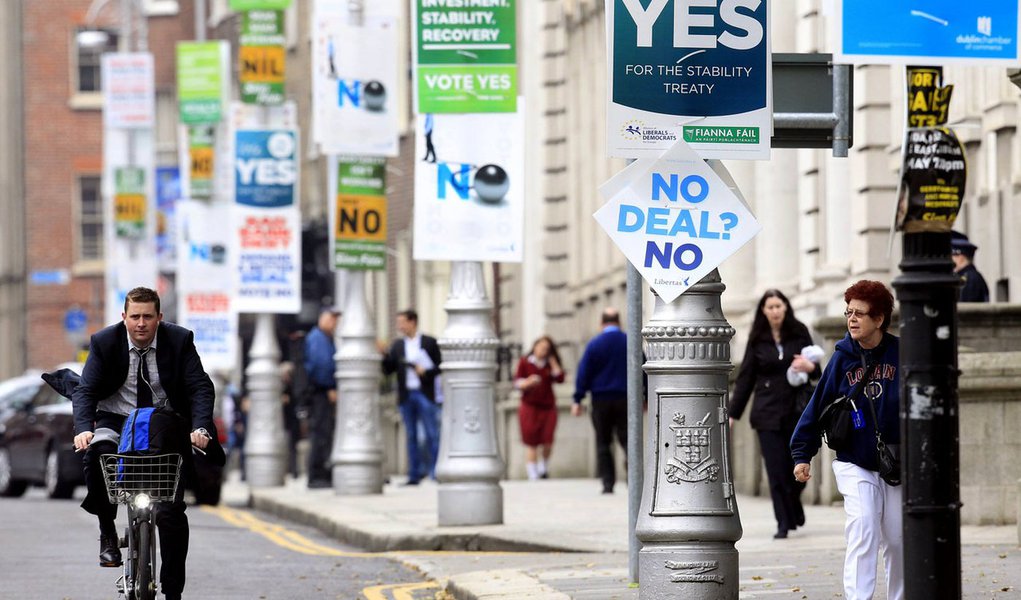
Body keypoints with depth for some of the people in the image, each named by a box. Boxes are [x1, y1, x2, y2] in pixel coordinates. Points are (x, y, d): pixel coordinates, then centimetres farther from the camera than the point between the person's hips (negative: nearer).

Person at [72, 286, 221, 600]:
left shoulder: (179, 340, -10)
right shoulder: (104, 342, -10)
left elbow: (201, 387, -14)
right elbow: (85, 390, -15)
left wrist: (200, 428, -33)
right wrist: (83, 429, -34)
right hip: (117, 420, 0)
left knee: (172, 511, -8)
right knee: (97, 451, -35)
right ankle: (107, 532, -17)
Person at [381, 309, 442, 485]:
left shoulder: (429, 342, 1)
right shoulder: (397, 345, 11)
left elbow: (440, 366, 1)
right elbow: (388, 370, 8)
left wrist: (426, 372, -15)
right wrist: (385, 355, -8)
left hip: (425, 394, -4)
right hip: (406, 396, 4)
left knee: (431, 435, -5)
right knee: (411, 437, 6)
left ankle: (437, 472, -5)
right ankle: (414, 475, 9)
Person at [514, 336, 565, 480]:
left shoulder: (550, 365, 12)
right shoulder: (524, 363, 4)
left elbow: (560, 378, -4)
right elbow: (517, 383, -1)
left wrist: (552, 361, -1)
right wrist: (528, 383, -22)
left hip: (548, 407, 2)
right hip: (529, 407, -2)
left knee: (547, 444, -5)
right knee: (531, 445, -5)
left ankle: (543, 468, 20)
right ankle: (533, 475, -4)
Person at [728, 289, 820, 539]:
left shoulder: (799, 333, 5)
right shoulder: (757, 340, 6)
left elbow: (816, 370, 10)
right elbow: (745, 378, 8)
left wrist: (810, 367, -15)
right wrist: (732, 413, 5)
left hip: (796, 411, 0)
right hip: (768, 414, 0)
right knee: (776, 470, -6)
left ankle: (794, 505, 30)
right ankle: (784, 523, 0)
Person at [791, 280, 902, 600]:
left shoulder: (901, 354, -4)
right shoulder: (843, 358, -2)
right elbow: (818, 405, 1)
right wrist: (802, 454, -2)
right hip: (854, 463, -1)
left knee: (897, 540, 9)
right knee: (862, 531, -17)